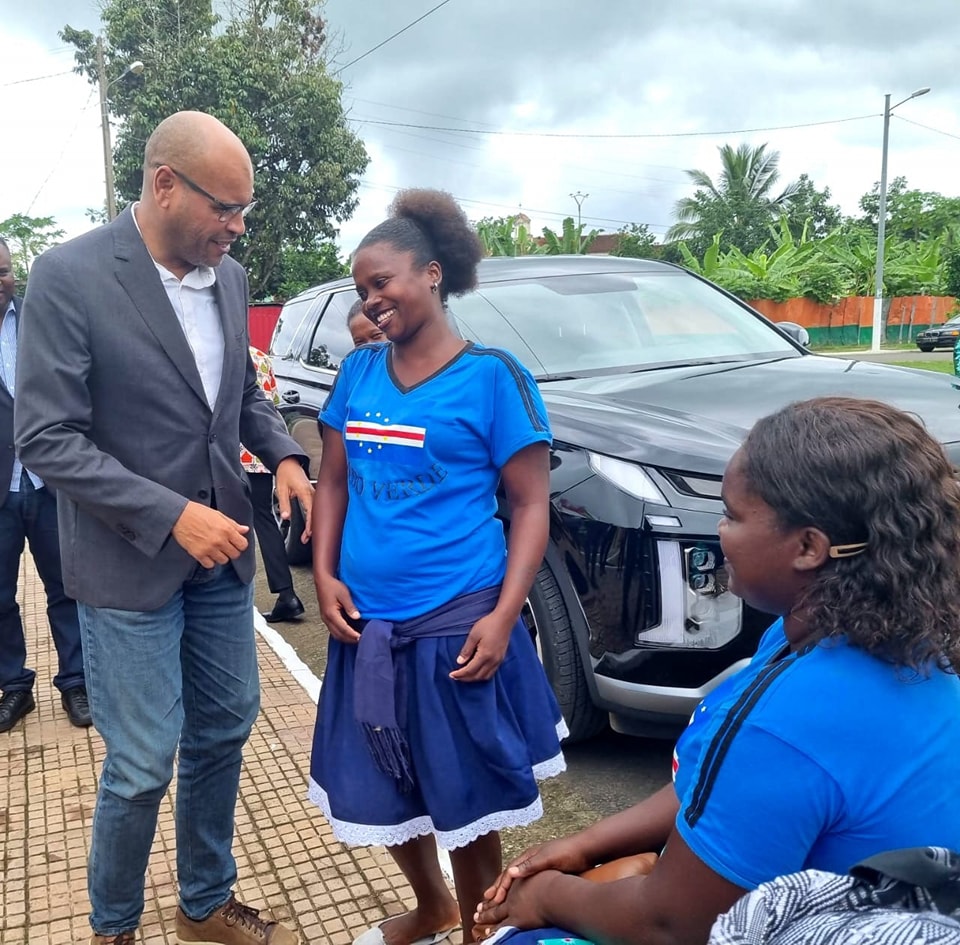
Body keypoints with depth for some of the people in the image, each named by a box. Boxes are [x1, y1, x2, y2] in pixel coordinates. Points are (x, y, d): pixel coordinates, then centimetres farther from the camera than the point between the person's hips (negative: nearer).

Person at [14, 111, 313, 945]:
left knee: (224, 731, 16)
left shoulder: (228, 276, 3)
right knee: (143, 764, 4)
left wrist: (283, 455, -3)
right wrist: (172, 516, -22)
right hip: (130, 565, -6)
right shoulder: (69, 276, -15)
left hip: (221, 550, 6)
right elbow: (46, 438, -17)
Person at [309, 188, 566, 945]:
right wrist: (325, 577, -1)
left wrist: (503, 616, -17)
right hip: (367, 623, 6)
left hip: (456, 623, -5)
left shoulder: (491, 376, -8)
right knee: (382, 791, 19)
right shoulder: (358, 371, 7)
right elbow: (335, 482, 13)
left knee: (465, 796, 9)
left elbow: (531, 507, -8)